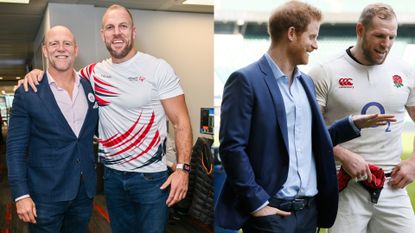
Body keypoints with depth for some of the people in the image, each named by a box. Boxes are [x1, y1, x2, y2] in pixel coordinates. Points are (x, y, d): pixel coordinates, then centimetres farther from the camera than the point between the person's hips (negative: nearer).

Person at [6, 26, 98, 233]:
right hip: (45, 195, -3)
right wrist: (21, 195, -12)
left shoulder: (91, 88, 4)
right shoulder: (27, 94, -7)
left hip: (84, 191, 4)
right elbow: (15, 147, -6)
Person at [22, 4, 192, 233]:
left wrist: (182, 168, -19)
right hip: (112, 176, 5)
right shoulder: (95, 72, 3)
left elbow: (181, 122, -10)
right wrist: (38, 72, -2)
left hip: (151, 177, -4)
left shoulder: (158, 69, -9)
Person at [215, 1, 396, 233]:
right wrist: (257, 203, -15)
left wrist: (353, 123, 5)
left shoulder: (306, 82, 13)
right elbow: (232, 147, -15)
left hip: (310, 207, 7)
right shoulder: (246, 80, -11)